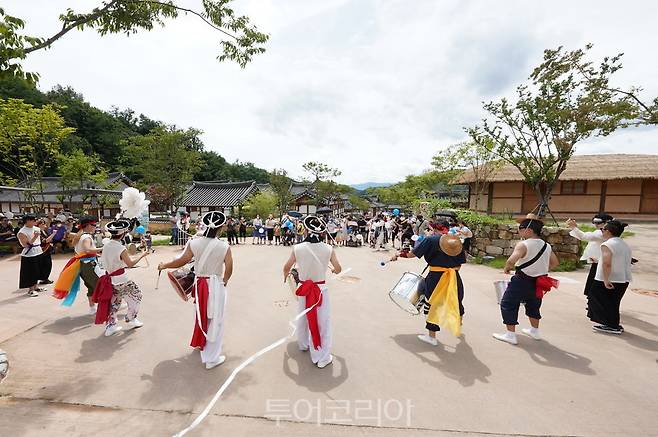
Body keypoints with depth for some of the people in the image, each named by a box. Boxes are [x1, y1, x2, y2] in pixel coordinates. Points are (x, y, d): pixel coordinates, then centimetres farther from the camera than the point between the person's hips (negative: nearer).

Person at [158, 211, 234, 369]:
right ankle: (211, 358, 18)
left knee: (202, 317, 25)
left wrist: (164, 265, 9)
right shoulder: (224, 247, -14)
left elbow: (182, 261, -8)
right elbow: (229, 268, -14)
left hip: (199, 284, 4)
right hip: (216, 285, -4)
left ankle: (202, 345, 48)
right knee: (215, 321, 8)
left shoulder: (194, 244, -8)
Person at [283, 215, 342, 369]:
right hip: (321, 290, -2)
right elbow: (338, 269, -4)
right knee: (323, 322, 10)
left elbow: (286, 267, 1)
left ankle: (303, 344, 49)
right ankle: (322, 358, 21)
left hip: (303, 289, 3)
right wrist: (333, 270, 20)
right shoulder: (328, 249, -14)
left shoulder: (297, 248, -11)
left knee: (302, 318, 25)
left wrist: (286, 276, 24)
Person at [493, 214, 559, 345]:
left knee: (508, 304, 3)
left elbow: (511, 261, -31)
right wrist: (541, 270, 21)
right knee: (533, 305, 26)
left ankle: (510, 335, 5)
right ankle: (534, 331, 43)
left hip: (522, 281, -8)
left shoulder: (523, 244, -19)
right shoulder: (547, 246, 5)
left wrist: (507, 268, -12)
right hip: (538, 282, 8)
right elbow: (555, 263, 16)